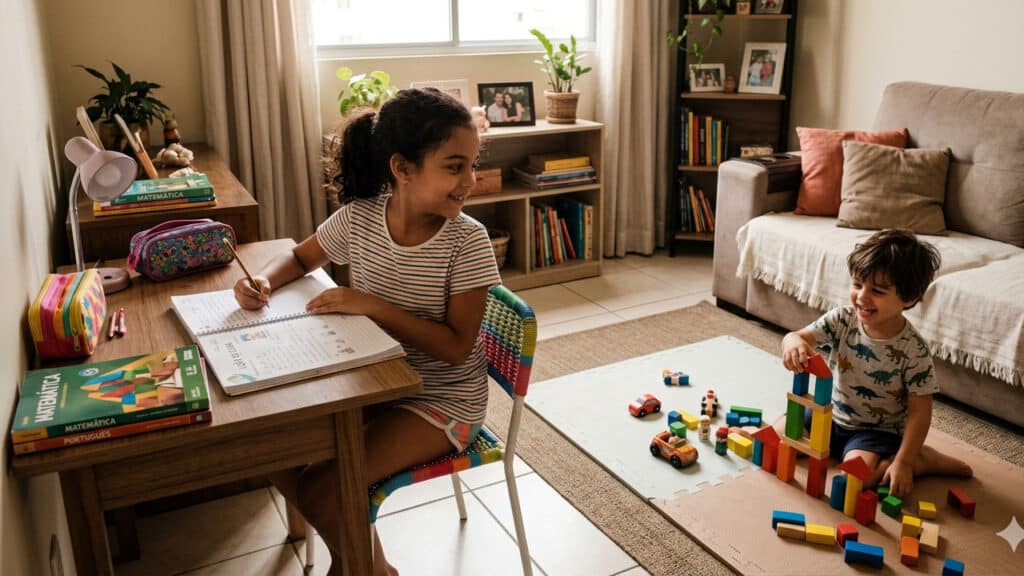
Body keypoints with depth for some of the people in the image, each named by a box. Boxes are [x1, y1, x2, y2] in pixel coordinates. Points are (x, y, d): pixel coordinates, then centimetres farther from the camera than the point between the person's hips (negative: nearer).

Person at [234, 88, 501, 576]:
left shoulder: (467, 240, -21)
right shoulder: (358, 216, -9)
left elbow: (456, 347, -21)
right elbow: (300, 257, 10)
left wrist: (373, 306, -29)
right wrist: (263, 280, -12)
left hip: (443, 398, -5)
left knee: (322, 490, -18)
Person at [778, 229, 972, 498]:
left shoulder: (913, 350, -20)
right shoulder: (841, 320, -12)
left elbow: (919, 411, -16)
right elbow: (802, 336, -21)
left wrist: (903, 462, -22)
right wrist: (793, 342, -48)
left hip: (879, 429, -4)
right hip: (831, 415, 4)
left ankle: (924, 460, -2)